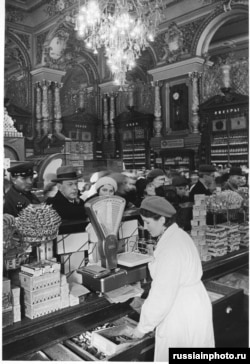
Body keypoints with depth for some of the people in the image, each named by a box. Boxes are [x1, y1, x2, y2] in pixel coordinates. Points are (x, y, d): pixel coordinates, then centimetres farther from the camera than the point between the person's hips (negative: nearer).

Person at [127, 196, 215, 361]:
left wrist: (143, 327, -13)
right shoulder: (179, 235, 2)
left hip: (183, 316, -9)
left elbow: (162, 295, -25)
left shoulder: (170, 248, -28)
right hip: (193, 305, 9)